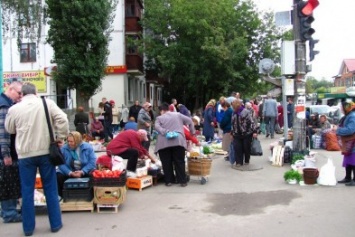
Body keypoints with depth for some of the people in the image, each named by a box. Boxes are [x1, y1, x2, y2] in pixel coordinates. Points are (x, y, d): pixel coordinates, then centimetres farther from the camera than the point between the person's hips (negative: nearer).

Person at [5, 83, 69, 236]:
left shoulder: (14, 109, 0)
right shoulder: (48, 103, -1)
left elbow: (9, 129, 14)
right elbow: (62, 119, -9)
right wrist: (61, 137, 0)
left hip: (25, 154, 0)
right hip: (46, 151, 0)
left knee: (27, 191, 10)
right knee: (50, 189, 9)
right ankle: (55, 224, 17)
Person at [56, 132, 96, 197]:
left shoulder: (88, 148, -6)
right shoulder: (64, 149, -2)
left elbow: (92, 162, -12)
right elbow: (61, 163, -10)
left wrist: (82, 172, -25)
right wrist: (70, 173, -25)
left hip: (85, 172, -1)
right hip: (69, 172, 2)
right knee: (59, 177, -25)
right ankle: (62, 197, -8)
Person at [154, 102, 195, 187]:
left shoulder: (159, 118, 14)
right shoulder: (178, 115, 20)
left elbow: (157, 126, -4)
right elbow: (189, 120, 19)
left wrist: (165, 132, -12)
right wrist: (192, 132, 24)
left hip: (164, 142, -1)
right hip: (178, 141, 1)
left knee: (166, 163, 7)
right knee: (179, 162, 5)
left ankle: (168, 181, 10)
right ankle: (182, 181, 6)